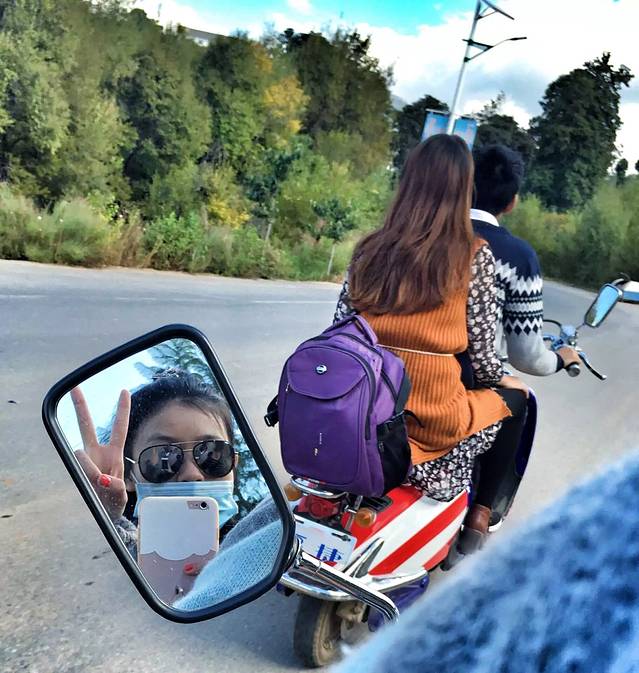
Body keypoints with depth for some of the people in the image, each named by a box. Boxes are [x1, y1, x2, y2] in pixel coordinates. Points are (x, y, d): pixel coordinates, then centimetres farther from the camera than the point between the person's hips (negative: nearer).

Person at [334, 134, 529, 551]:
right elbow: (482, 355, -6)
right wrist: (500, 380, 16)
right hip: (433, 427, -4)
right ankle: (479, 522, 27)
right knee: (515, 398, 26)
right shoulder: (474, 256, -10)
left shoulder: (369, 251, 0)